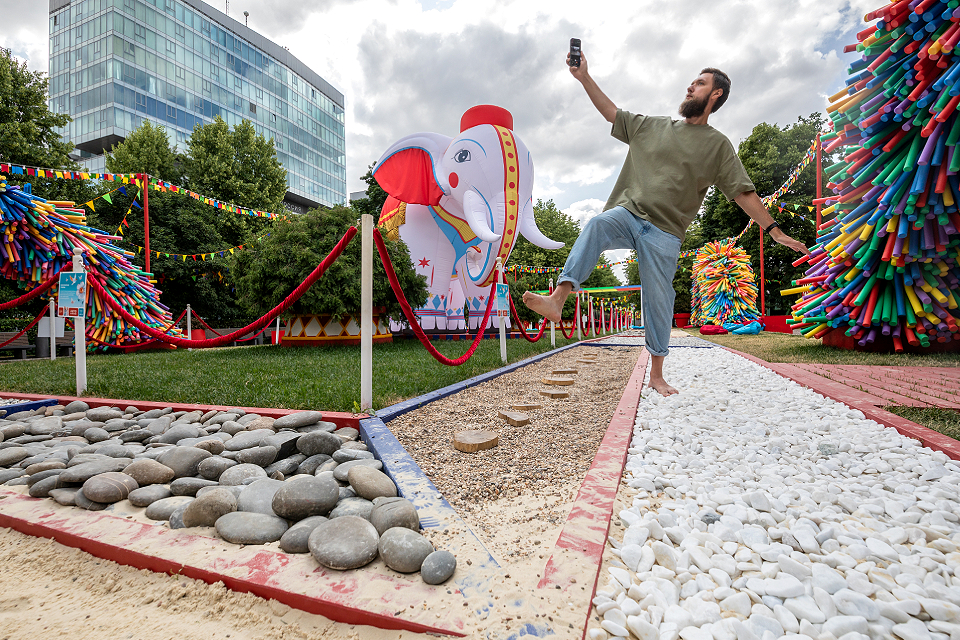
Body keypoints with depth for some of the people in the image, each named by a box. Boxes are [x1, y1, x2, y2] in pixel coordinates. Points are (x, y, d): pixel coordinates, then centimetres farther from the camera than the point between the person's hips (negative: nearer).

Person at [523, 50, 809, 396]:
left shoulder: (718, 145, 9)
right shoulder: (652, 125, 17)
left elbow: (743, 192, 5)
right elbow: (612, 112, 20)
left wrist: (773, 229, -2)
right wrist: (584, 77, 14)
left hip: (664, 232, -1)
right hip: (627, 214, 2)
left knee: (659, 303, -1)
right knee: (596, 225, -33)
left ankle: (657, 375, 15)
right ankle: (557, 299, -45)